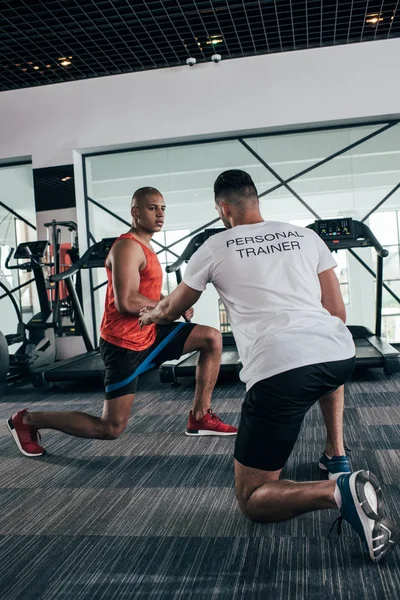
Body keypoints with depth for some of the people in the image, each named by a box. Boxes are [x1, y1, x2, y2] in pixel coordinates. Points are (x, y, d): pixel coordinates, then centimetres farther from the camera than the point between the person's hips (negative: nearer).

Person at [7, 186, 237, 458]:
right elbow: (127, 302, -28)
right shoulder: (128, 247, -18)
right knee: (111, 429, -3)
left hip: (149, 334, 9)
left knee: (213, 338, 3)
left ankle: (200, 418, 9)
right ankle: (27, 420, 13)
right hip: (125, 343, -9)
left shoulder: (145, 247, 14)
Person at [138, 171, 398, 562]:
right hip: (341, 355, 6)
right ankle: (336, 458, 37)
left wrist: (151, 315, 53)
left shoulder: (215, 248, 12)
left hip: (277, 369, -5)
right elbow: (338, 312, 20)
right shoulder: (305, 236, 20)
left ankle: (337, 491, -17)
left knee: (251, 499, 10)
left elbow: (176, 306, 29)